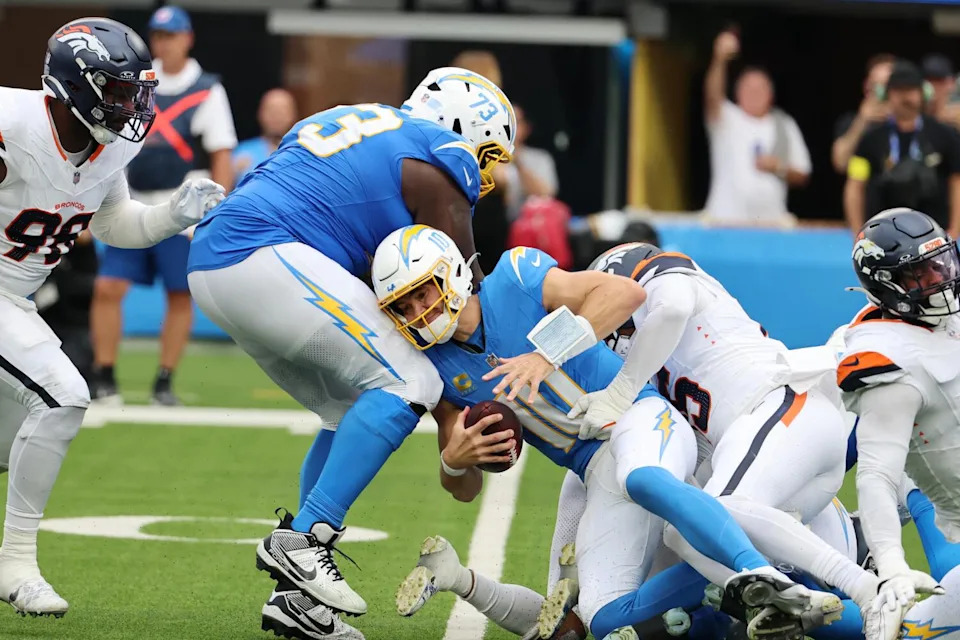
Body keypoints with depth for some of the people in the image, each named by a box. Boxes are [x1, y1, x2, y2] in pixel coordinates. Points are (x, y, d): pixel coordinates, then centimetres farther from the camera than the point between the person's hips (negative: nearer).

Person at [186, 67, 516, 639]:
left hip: (211, 265, 10)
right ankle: (301, 539, -14)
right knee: (408, 386, -8)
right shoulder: (442, 162, 0)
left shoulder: (355, 125, 27)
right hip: (264, 257, -10)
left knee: (357, 415, 16)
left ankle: (299, 593, 12)